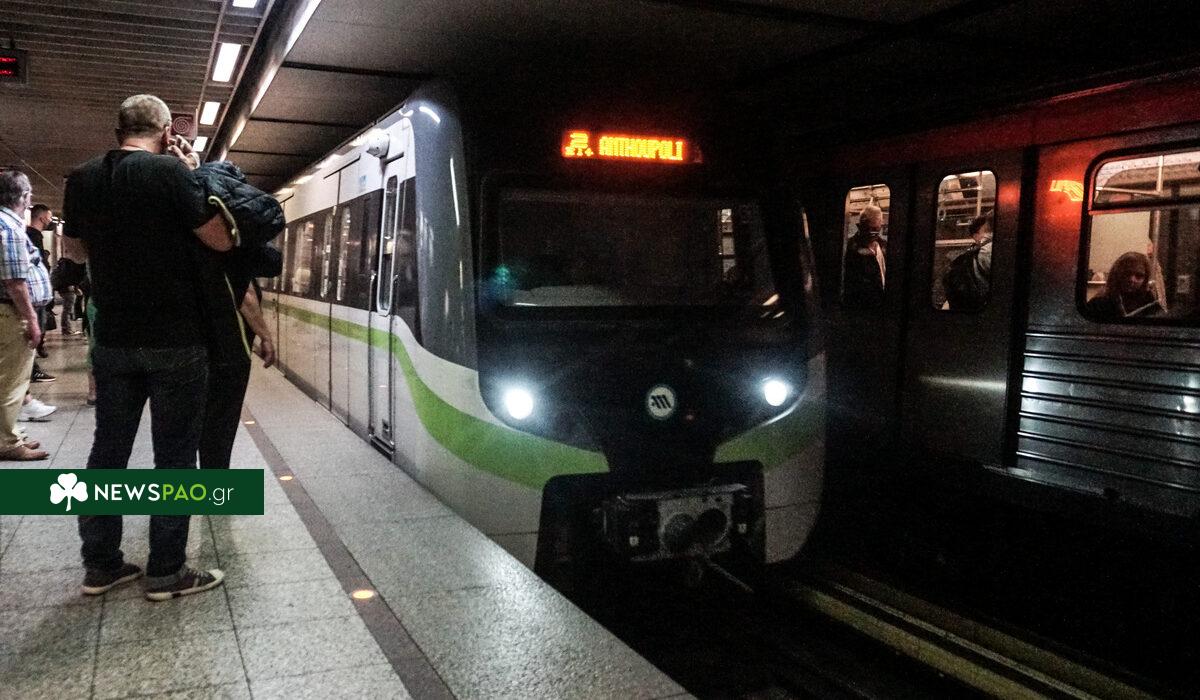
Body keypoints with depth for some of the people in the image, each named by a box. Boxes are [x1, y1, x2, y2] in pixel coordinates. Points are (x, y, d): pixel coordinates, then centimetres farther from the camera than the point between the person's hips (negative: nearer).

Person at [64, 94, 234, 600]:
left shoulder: (80, 180, 6)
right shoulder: (170, 171, -13)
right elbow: (222, 241, -9)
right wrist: (191, 175, 0)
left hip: (112, 340, 6)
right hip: (175, 340, -5)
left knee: (108, 448, 13)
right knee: (174, 453, 2)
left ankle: (100, 564, 20)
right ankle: (166, 571, 8)